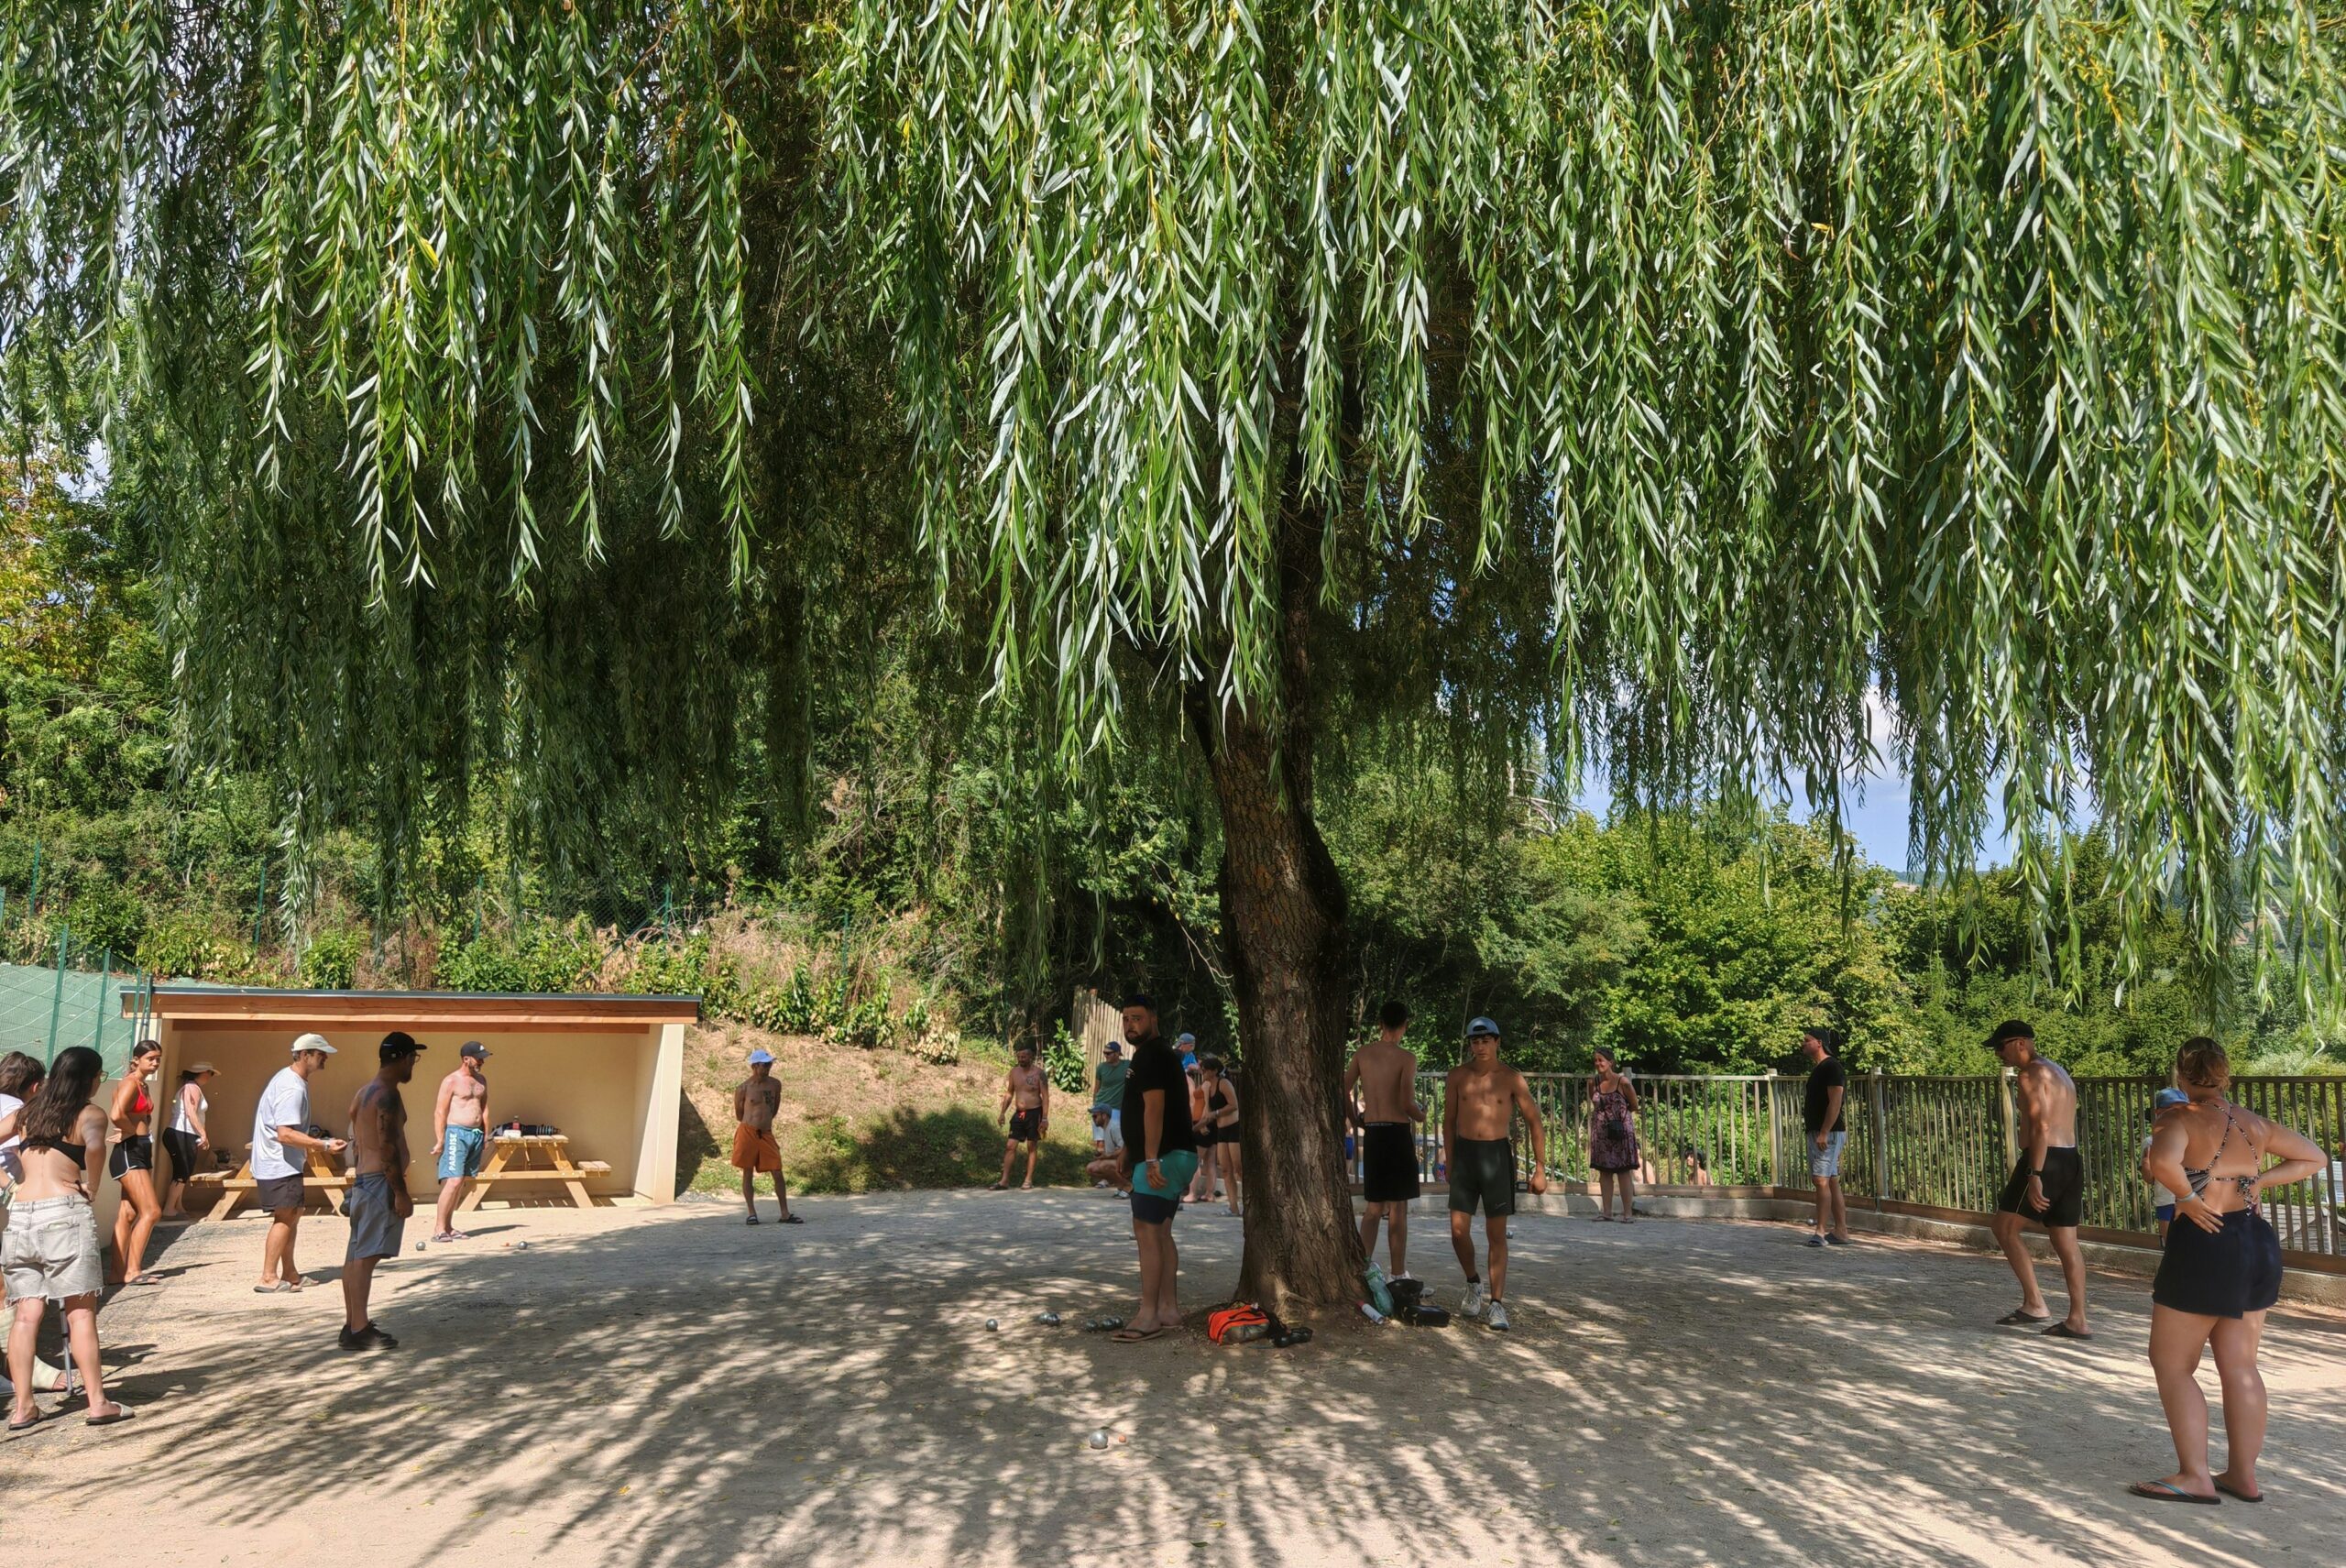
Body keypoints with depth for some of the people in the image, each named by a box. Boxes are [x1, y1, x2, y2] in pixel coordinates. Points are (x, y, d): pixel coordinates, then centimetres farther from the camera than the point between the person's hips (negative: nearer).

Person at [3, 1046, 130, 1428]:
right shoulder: (89, 1115, -3)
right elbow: (95, 1146, -23)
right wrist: (91, 1185, -9)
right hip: (65, 1213, -5)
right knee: (81, 1312, -1)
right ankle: (97, 1403, 1)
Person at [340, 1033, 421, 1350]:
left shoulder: (364, 1092, 17)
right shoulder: (387, 1094, -15)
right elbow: (387, 1146, -20)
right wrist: (401, 1193, -19)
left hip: (363, 1179, 11)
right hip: (380, 1181, -10)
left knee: (356, 1254, 12)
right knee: (366, 1256, -10)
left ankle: (352, 1325, 19)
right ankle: (360, 1330, -10)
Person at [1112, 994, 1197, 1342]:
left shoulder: (1151, 1055, -14)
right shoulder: (1153, 1053, 19)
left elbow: (1154, 1108, -23)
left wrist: (1150, 1160, -28)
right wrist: (1129, 1151, 30)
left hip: (1164, 1157, -11)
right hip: (1175, 1156, 11)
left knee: (1147, 1231, -12)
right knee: (1160, 1233, 13)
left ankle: (1148, 1317, -12)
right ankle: (1169, 1309, 17)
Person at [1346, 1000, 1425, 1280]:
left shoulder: (1363, 1053, 4)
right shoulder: (1406, 1057, -10)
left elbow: (1343, 1090, 2)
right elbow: (1407, 1101, -18)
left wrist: (1355, 1120, 17)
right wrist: (1420, 1116, 3)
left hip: (1371, 1134, 4)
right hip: (1398, 1132, -4)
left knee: (1373, 1206, 15)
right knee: (1397, 1209, 3)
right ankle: (1398, 1275, 8)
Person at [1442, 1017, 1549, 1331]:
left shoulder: (1511, 1078, -4)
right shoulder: (1458, 1075, 3)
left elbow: (1535, 1122, 0)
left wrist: (1540, 1169, -4)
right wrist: (1450, 1160, 12)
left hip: (1497, 1153, -2)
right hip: (1465, 1152, 2)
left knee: (1496, 1233, -1)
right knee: (1458, 1230, -1)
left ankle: (1496, 1303, 4)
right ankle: (1474, 1284, 24)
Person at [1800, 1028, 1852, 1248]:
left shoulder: (1831, 1067, -12)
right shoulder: (1818, 1069, 18)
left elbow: (1835, 1102, -20)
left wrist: (1824, 1133, -23)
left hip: (1829, 1133, -10)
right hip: (1816, 1132, 10)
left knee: (1821, 1180, -13)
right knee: (1831, 1182, 11)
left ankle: (1821, 1232, -14)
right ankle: (1841, 1232, 14)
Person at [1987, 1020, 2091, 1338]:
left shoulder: (2031, 1074, -10)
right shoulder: (2058, 1072, 21)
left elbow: (2041, 1127, -20)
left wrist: (2034, 1176, -23)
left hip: (2046, 1160, -9)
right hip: (2070, 1160, 9)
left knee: (2005, 1228, 1)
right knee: (2066, 1244, 9)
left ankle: (2034, 1304, -2)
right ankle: (2077, 1321, 10)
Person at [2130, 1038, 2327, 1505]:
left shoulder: (2180, 1118, -12)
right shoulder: (2254, 1124, 9)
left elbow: (2162, 1161, -33)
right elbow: (2314, 1156, 22)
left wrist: (2188, 1198, -16)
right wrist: (2261, 1181, 12)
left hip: (2203, 1244, -7)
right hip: (2259, 1244, 7)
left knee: (2171, 1364, 4)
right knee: (2240, 1367, 14)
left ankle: (2195, 1476, 3)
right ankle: (2243, 1475, 20)